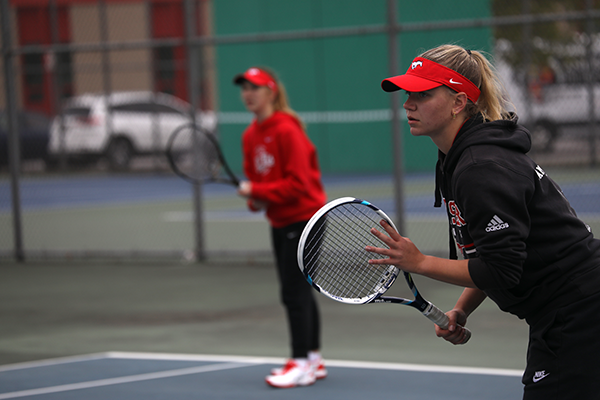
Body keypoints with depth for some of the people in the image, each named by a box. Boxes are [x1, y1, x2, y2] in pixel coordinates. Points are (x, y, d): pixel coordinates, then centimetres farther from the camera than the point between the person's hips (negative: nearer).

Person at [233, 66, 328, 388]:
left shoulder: (287, 131, -19)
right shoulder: (250, 136, 7)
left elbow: (299, 183, -22)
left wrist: (257, 190, -21)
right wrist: (255, 200, -7)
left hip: (303, 218, -9)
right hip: (279, 221, 9)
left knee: (294, 292, -10)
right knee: (298, 292, 13)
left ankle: (301, 363, -7)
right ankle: (313, 359, 20)